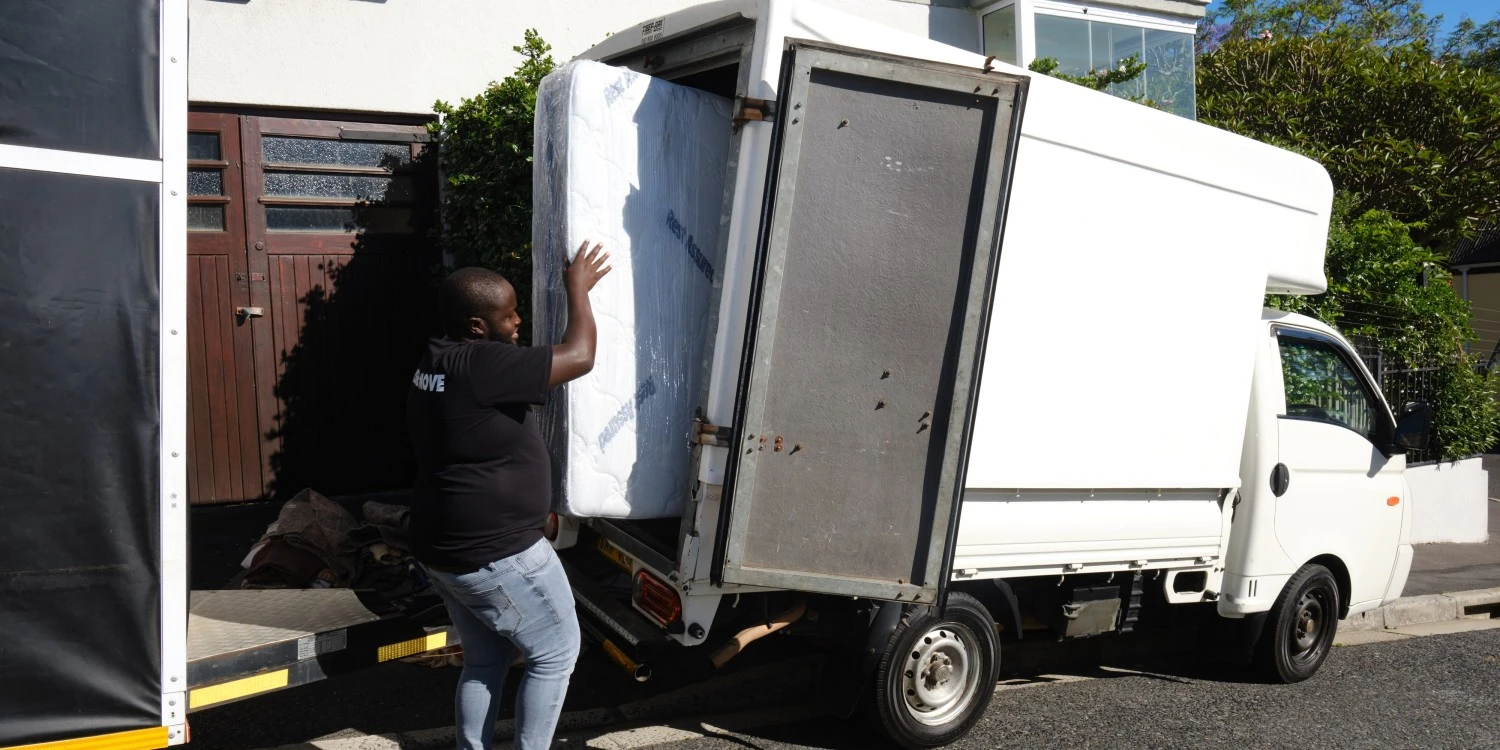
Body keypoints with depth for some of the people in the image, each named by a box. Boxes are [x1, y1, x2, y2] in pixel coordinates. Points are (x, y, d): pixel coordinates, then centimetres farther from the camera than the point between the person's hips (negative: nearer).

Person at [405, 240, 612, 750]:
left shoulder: (435, 363, 5)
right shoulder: (482, 367, -25)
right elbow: (579, 357, -21)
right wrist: (578, 289, -8)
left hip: (444, 549, 10)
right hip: (496, 555, -9)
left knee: (485, 659, 22)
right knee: (556, 653, 9)